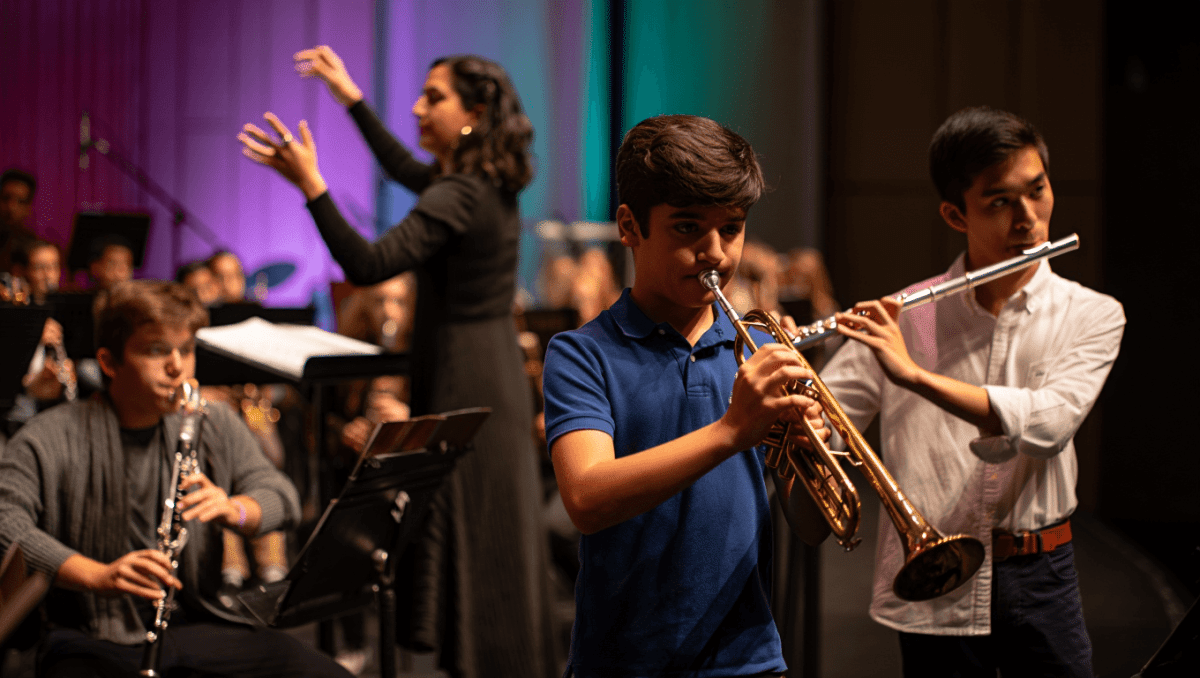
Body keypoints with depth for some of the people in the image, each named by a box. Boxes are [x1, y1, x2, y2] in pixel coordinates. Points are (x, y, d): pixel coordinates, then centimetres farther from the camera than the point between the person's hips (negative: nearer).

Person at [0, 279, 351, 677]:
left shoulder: (214, 426, 11)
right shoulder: (51, 440, -5)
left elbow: (282, 498, 6)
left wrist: (234, 509, -18)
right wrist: (98, 575, -33)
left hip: (194, 624, 4)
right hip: (92, 638, -4)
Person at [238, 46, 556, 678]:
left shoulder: (460, 196, -19)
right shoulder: (489, 184, 10)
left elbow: (368, 264, -28)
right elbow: (407, 170, 29)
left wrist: (310, 184, -31)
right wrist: (351, 97, 31)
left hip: (465, 383, -10)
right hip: (495, 372, 10)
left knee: (467, 537, -4)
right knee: (495, 544, 14)